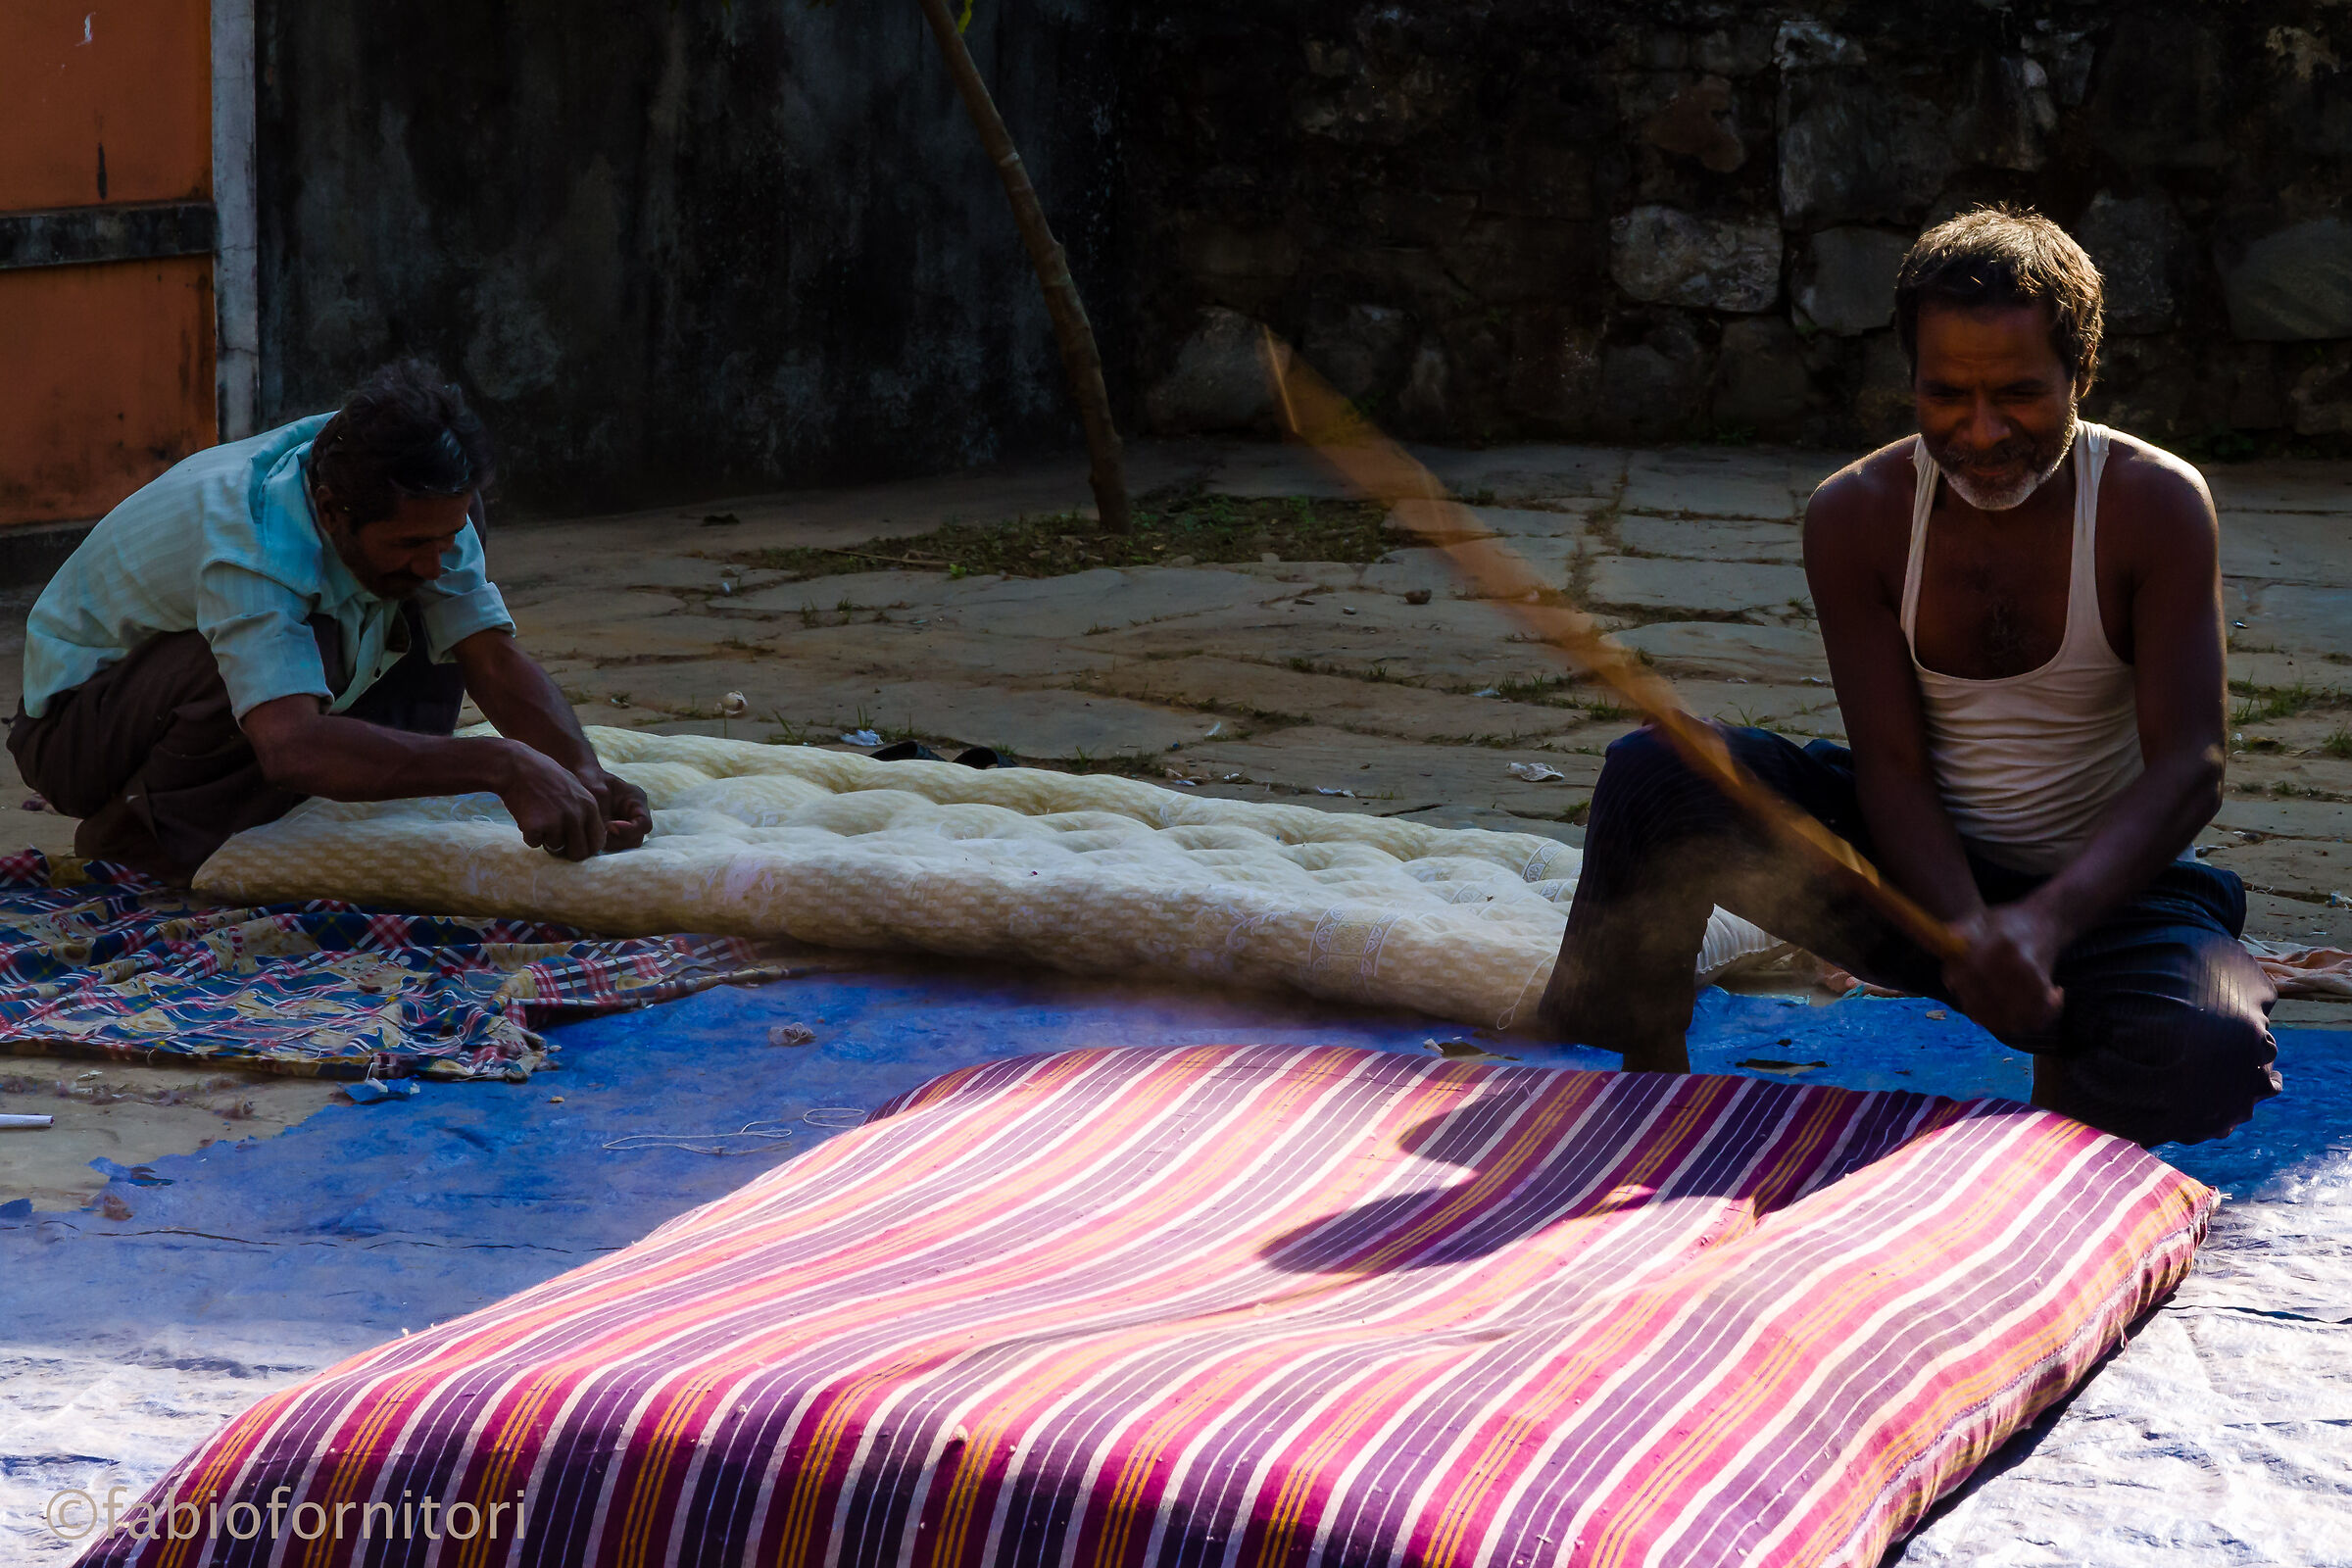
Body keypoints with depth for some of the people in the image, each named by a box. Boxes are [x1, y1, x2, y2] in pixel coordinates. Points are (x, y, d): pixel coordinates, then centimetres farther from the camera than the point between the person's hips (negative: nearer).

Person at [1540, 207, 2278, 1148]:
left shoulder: (2155, 505, -14)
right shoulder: (1857, 514, -9)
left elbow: (2187, 770, -19)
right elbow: (1891, 764, -11)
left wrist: (2046, 919, -36)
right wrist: (1966, 930, -31)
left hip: (2097, 884, -1)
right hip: (1912, 875, 2)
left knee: (2208, 1052, -35)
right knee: (1655, 773, -23)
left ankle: (2065, 1112, 3)